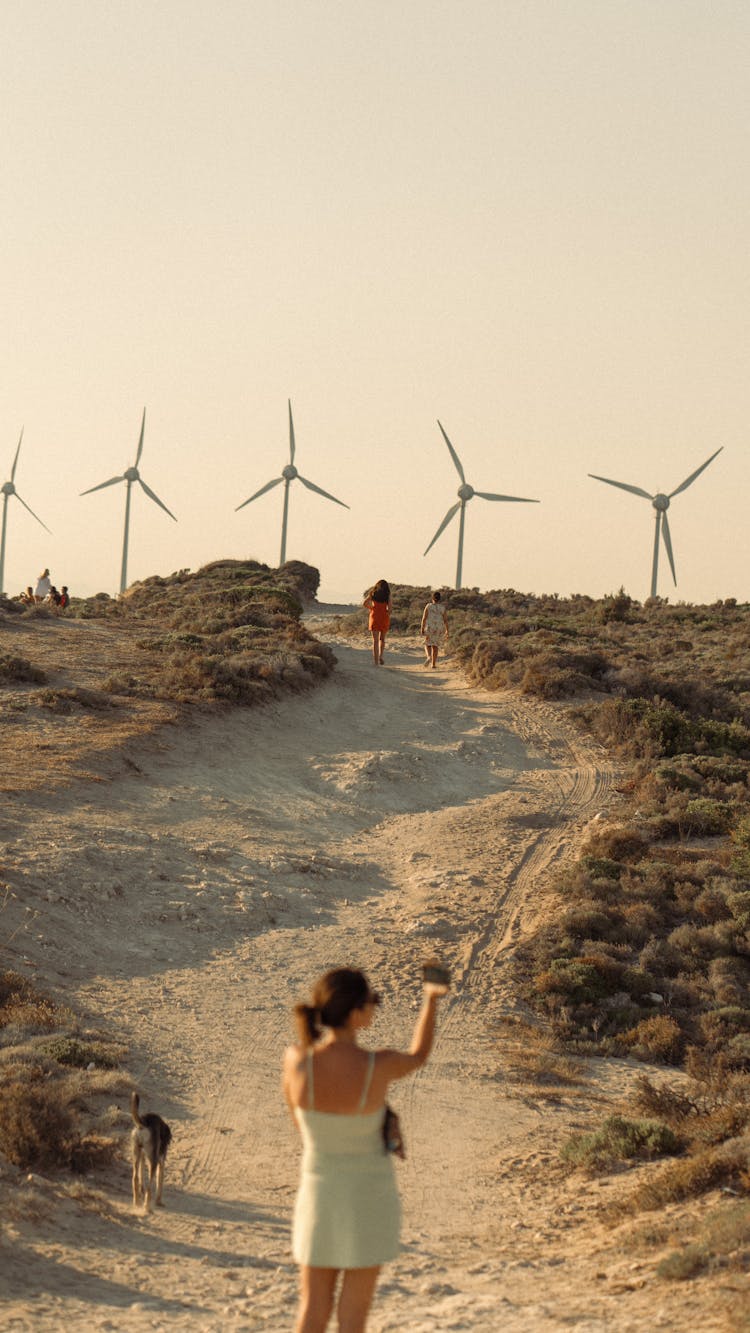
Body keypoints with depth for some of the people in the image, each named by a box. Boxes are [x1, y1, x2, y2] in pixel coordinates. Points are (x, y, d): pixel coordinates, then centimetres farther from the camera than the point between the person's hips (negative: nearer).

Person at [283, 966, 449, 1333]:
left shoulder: (296, 1060, -19)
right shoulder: (379, 1067, -23)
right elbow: (418, 1056, 2)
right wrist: (431, 999, 15)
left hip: (318, 1191, 2)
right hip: (369, 1197, -2)